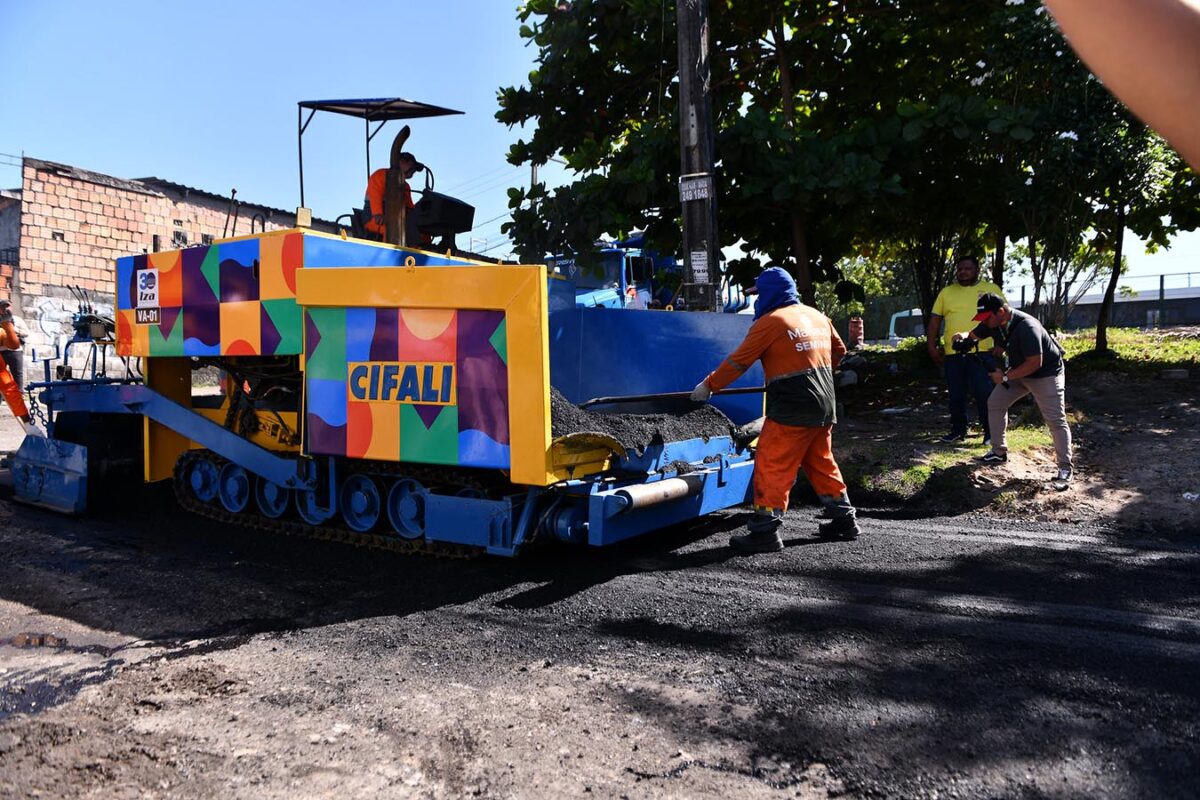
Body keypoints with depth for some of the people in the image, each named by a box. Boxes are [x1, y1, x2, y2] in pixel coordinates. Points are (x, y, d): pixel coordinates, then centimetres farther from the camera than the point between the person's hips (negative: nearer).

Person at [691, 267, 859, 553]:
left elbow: (738, 362, -9)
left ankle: (765, 531, -3)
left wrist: (709, 386, 0)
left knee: (771, 467, -3)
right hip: (824, 407, 8)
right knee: (821, 464, 20)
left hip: (792, 410, -8)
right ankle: (844, 520, 27)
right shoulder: (817, 316, 13)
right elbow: (839, 351, 25)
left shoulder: (770, 322, -9)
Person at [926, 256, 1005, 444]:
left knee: (984, 394, -4)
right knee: (956, 395, 10)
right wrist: (932, 347, 4)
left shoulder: (991, 289, 7)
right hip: (952, 353, 3)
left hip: (982, 352, -3)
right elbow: (934, 321, 12)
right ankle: (958, 430, 23)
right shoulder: (946, 292, 12)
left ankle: (991, 433, 8)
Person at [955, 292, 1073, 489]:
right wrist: (963, 337, -20)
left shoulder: (1026, 327, -35)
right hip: (1019, 371, 8)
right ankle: (999, 452, 18)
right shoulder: (994, 322, -10)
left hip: (1046, 373, -8)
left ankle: (1065, 467, 0)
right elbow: (974, 335, 5)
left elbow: (1035, 363, -34)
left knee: (1055, 421, -10)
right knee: (995, 403, 7)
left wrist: (1006, 377, -28)